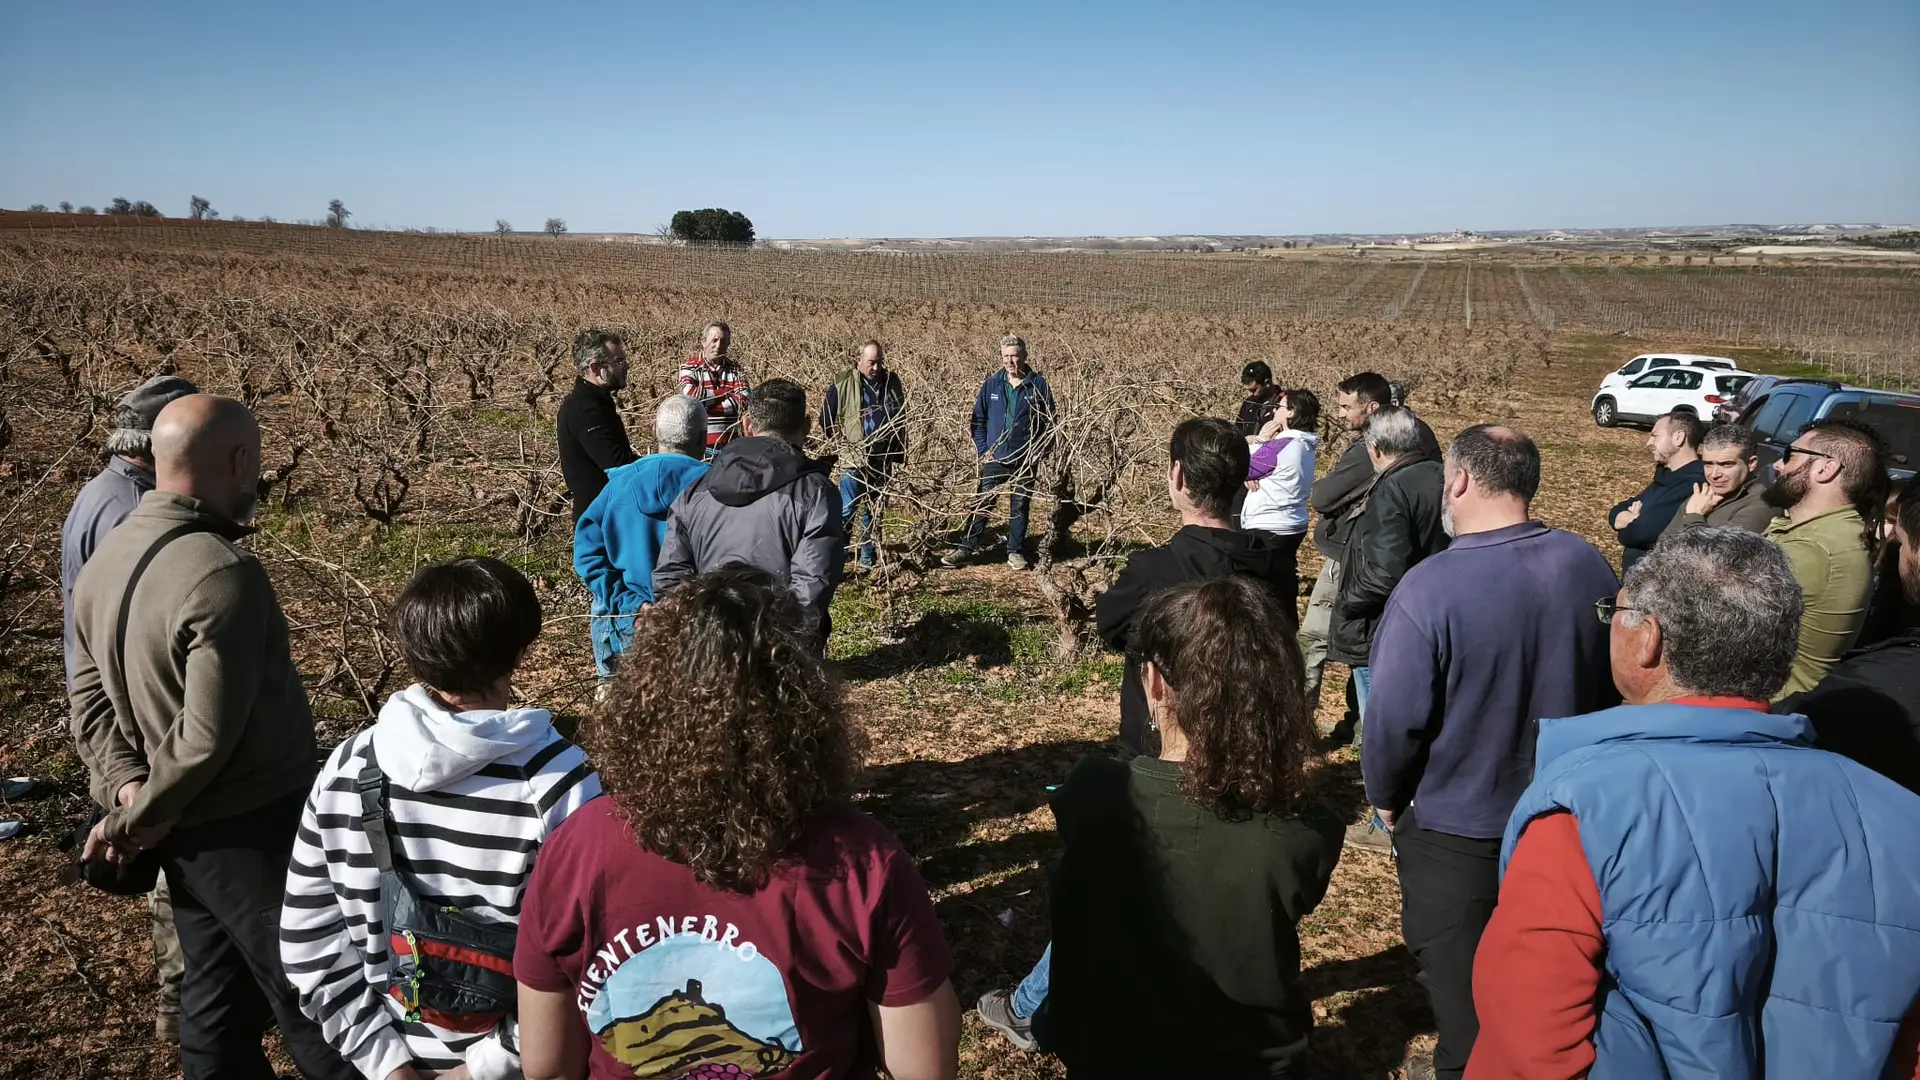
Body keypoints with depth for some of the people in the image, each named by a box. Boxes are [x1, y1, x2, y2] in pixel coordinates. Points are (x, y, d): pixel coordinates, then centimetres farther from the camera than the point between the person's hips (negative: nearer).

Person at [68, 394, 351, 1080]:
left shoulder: (104, 560, 4)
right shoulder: (222, 574, -26)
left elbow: (91, 693, 9)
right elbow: (207, 737, -25)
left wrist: (123, 786, -2)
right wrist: (132, 823, -11)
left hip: (184, 830, 9)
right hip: (253, 828, -9)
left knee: (216, 998, 20)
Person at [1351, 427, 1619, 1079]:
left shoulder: (1430, 588, -26)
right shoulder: (1589, 567, -7)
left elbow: (1394, 720, -22)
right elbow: (1613, 687, 5)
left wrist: (1385, 799, -2)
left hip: (1454, 831, -6)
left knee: (1463, 1002, 13)